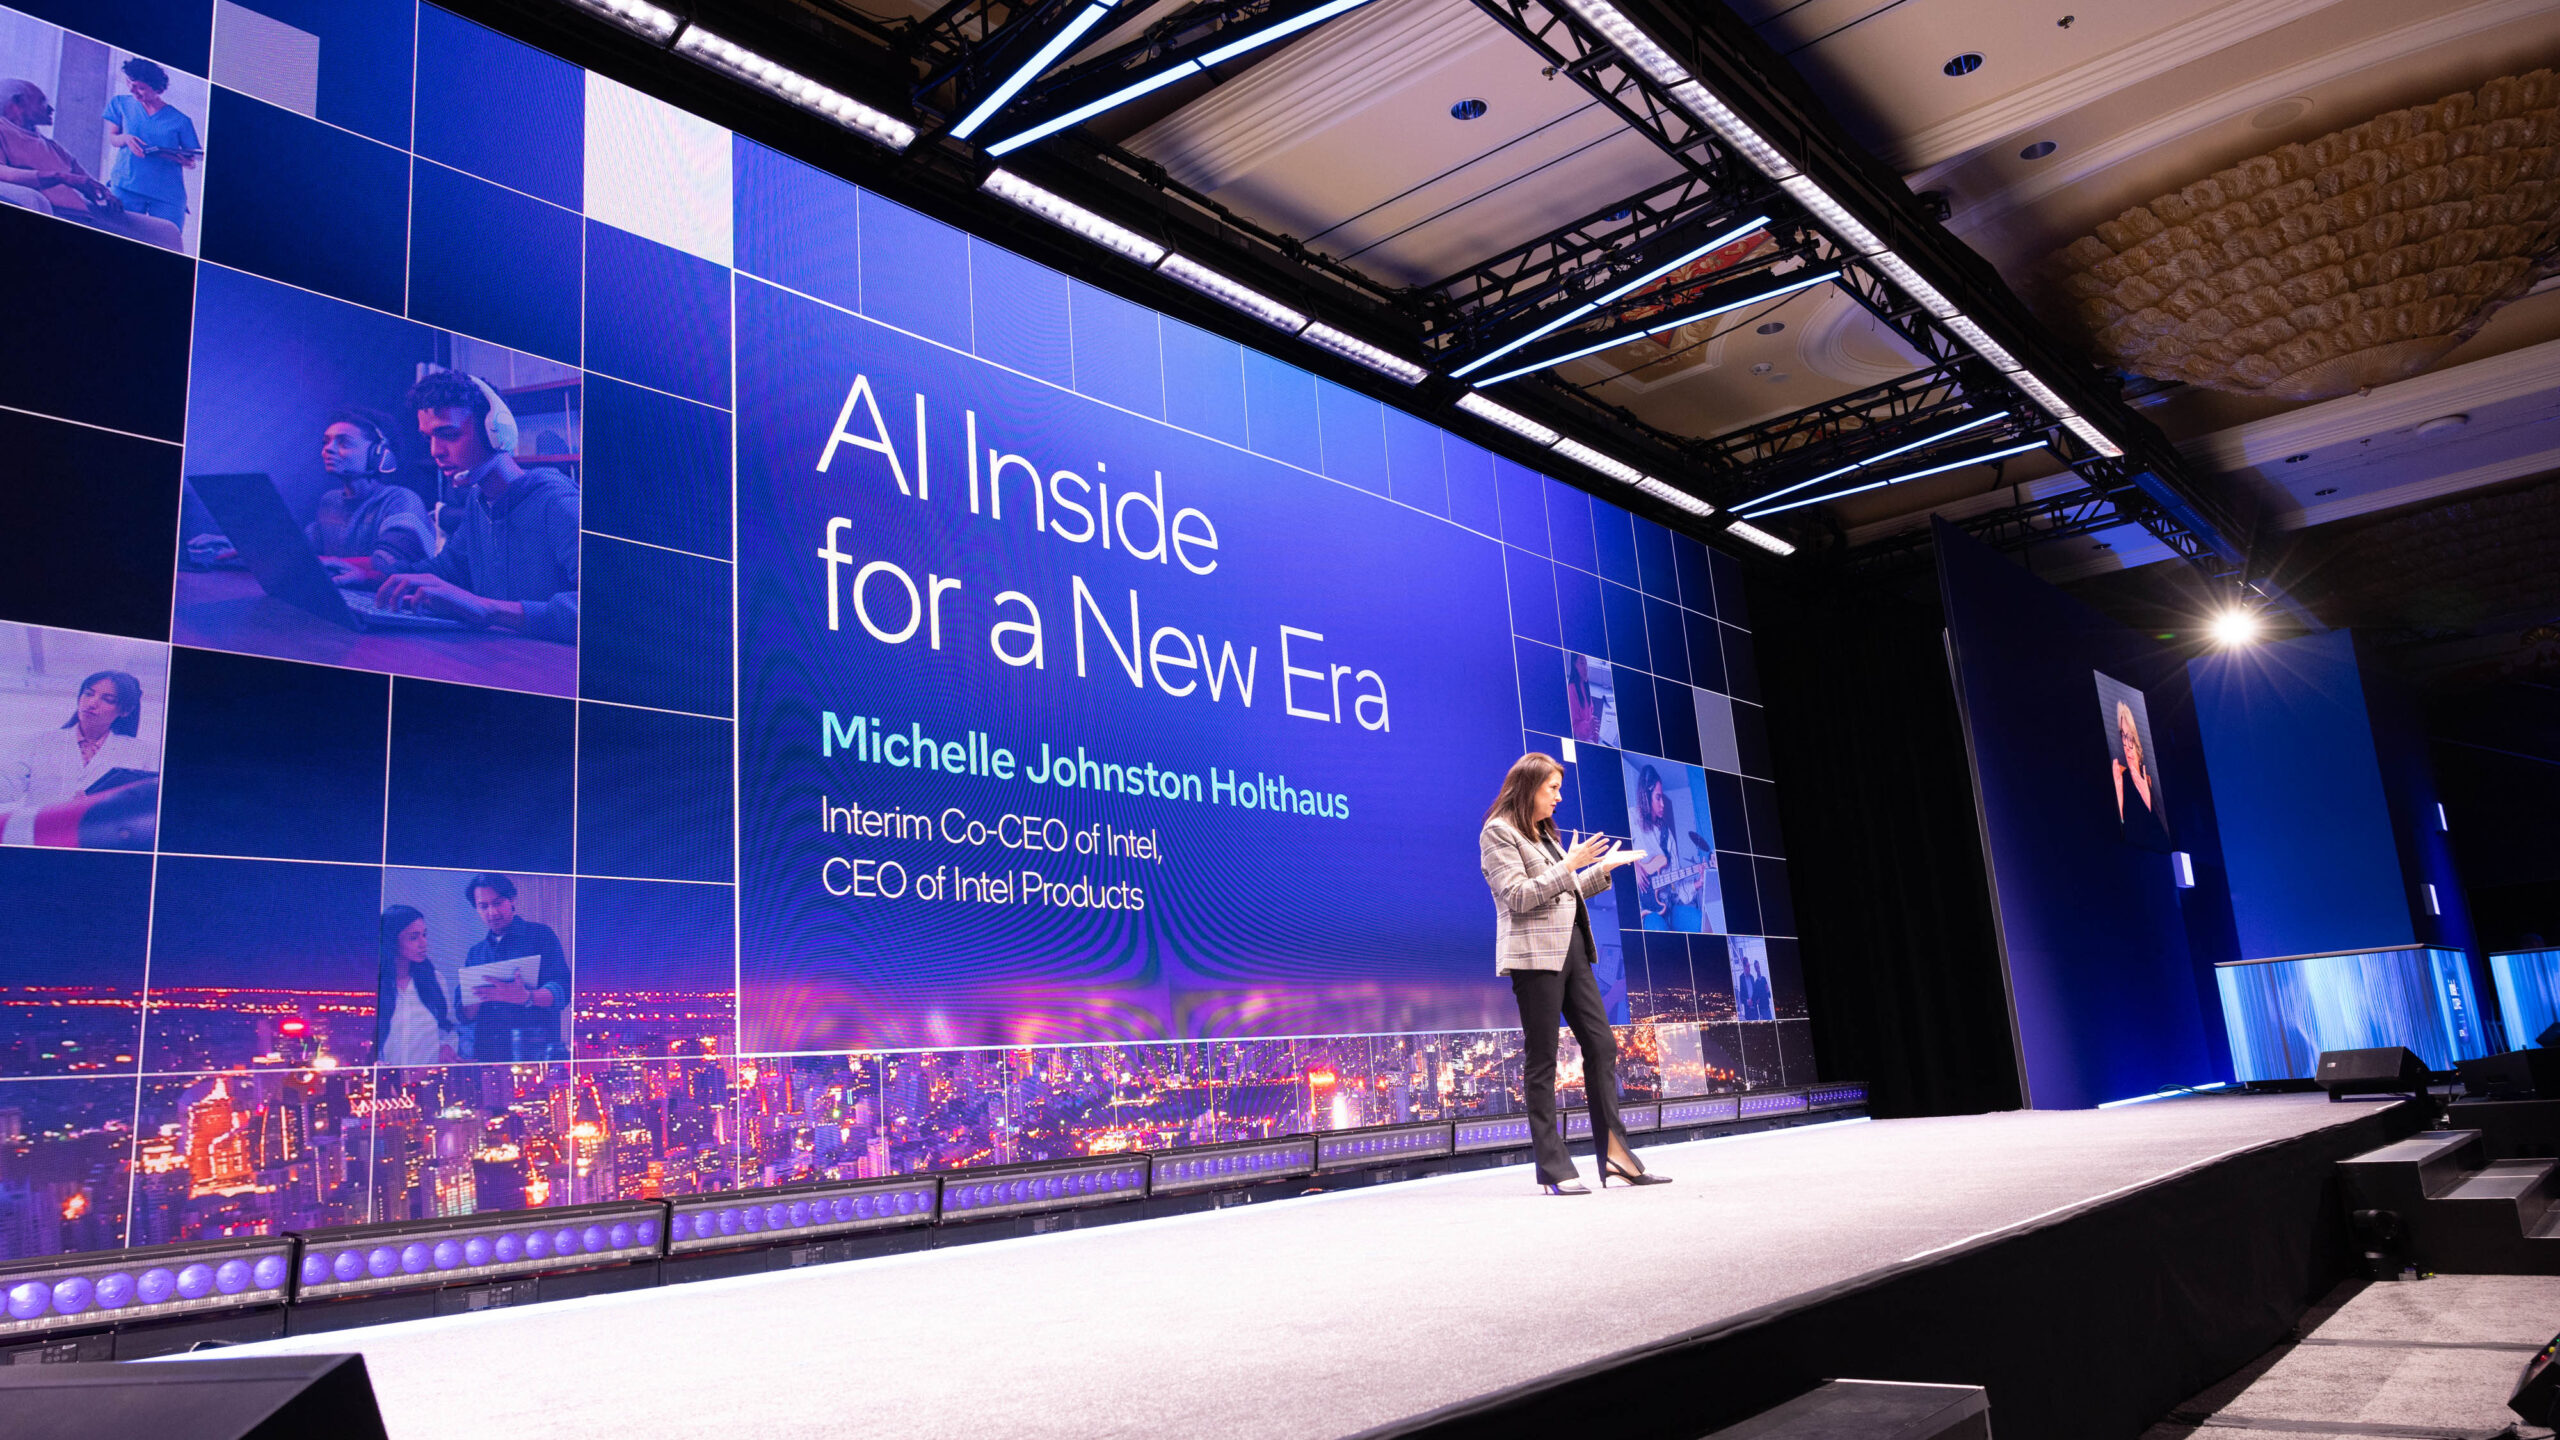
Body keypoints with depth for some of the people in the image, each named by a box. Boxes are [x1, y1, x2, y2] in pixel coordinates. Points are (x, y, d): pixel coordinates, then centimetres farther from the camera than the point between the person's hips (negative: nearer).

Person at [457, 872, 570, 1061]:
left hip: (533, 1046, -4)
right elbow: (466, 1015, 16)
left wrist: (526, 997, -26)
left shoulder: (539, 934, 7)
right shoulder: (476, 953, 22)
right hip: (484, 1049, 4)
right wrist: (477, 997, -7)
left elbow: (562, 990, -6)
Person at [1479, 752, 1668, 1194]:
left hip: (1571, 949, 9)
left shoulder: (1545, 833, 22)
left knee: (1602, 1045, 2)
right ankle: (1554, 1169, 0)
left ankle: (1615, 1156, 5)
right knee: (1542, 1060, -4)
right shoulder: (1498, 833, -5)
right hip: (1534, 954, -9)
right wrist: (1570, 865, -16)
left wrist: (1603, 867, 19)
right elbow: (1518, 896, -15)